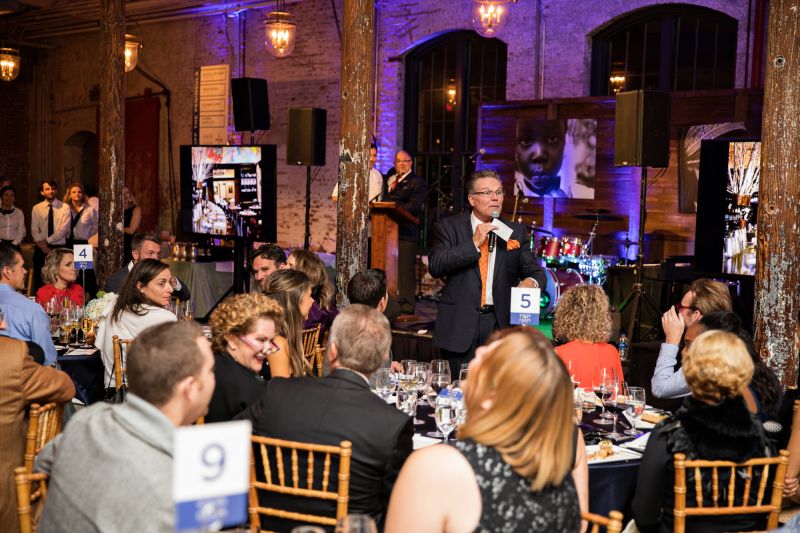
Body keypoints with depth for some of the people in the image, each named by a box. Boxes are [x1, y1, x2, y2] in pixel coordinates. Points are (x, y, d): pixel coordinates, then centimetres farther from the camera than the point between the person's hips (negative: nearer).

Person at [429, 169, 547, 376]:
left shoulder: (516, 231, 11)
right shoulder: (449, 227, 3)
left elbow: (535, 271, 8)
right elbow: (435, 267, -10)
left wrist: (532, 281, -17)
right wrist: (473, 243, -14)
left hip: (501, 323, 2)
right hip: (460, 326, -2)